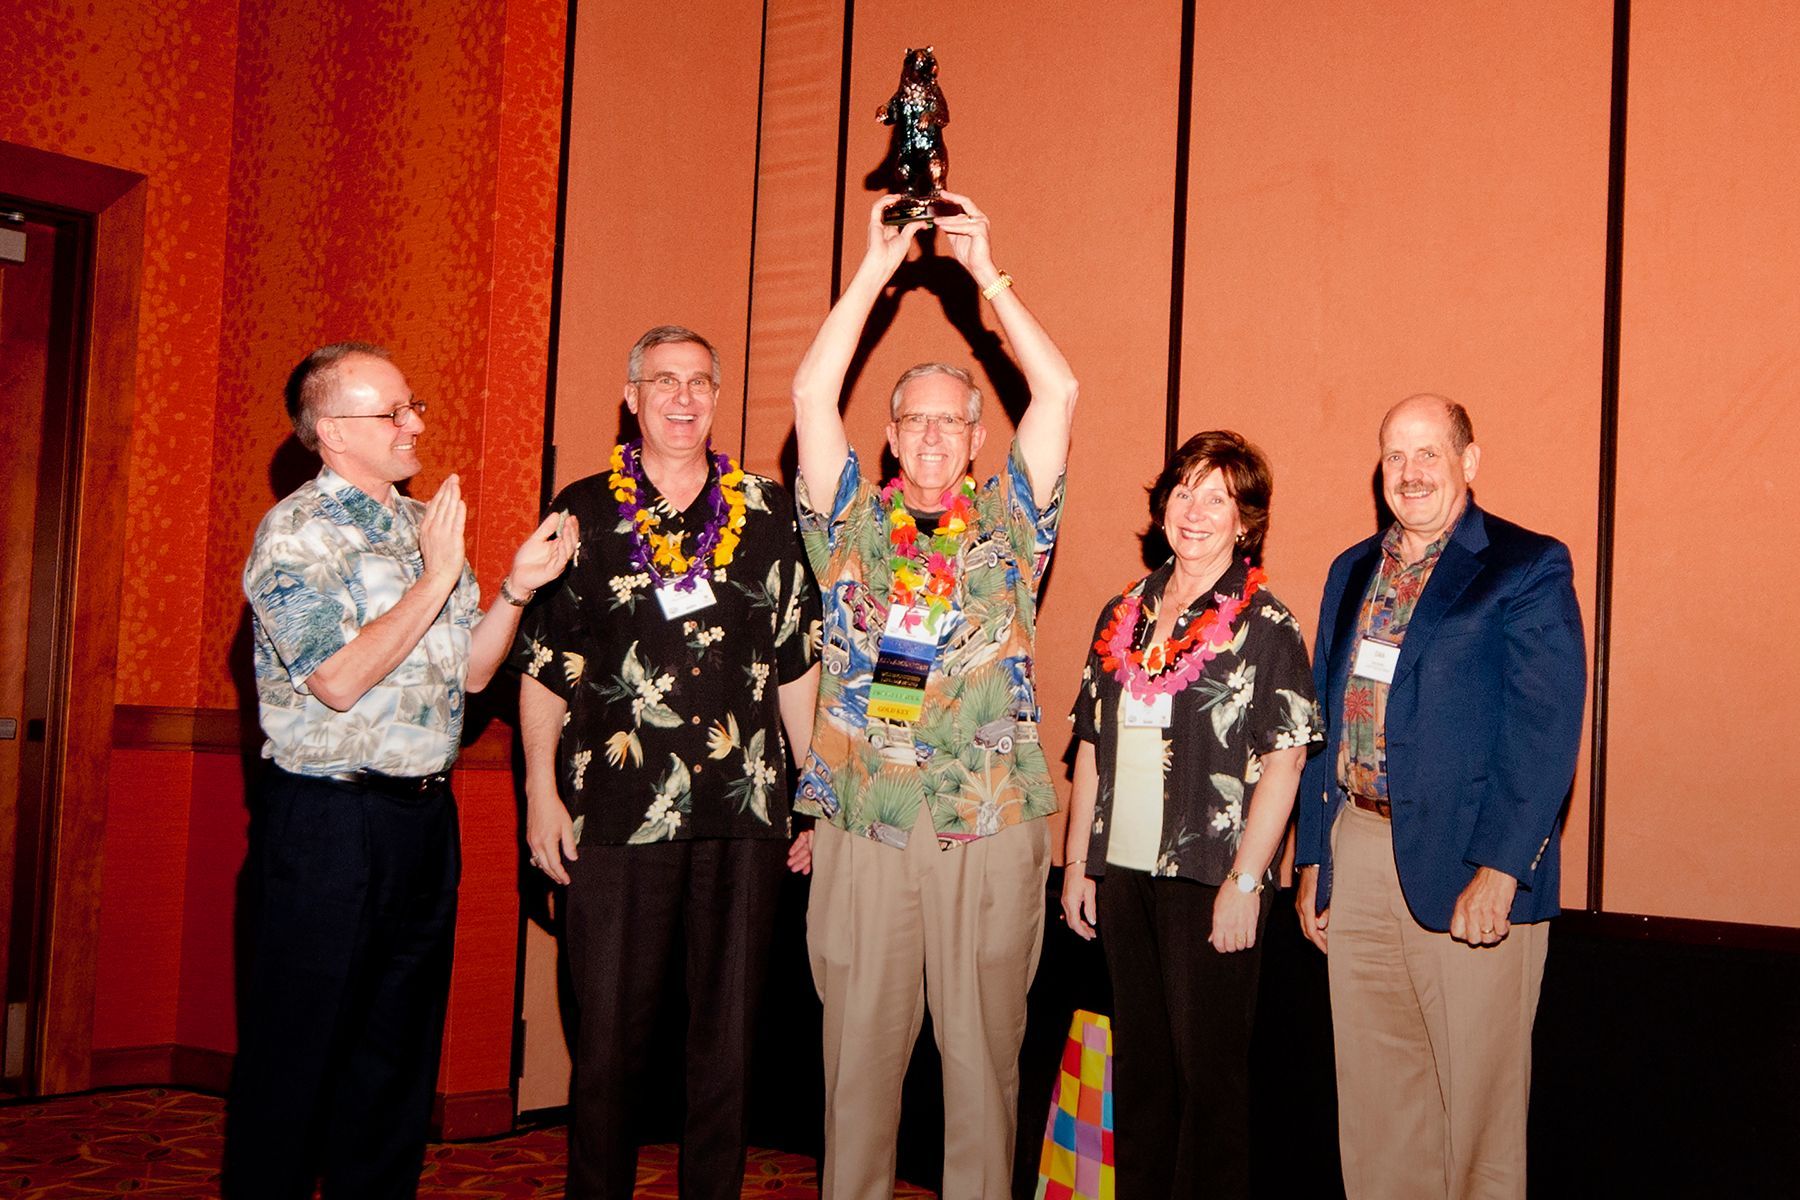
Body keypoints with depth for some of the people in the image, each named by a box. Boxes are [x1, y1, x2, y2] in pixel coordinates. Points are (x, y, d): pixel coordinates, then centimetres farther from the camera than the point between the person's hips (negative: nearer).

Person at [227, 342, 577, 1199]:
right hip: (327, 824, -7)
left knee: (398, 1046, 14)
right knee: (297, 1053, 3)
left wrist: (517, 587, -2)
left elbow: (469, 672, 13)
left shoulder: (425, 525, 12)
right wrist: (436, 579, -16)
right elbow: (339, 680, -20)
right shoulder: (296, 532, -10)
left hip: (426, 815, 7)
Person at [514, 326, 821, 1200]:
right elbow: (542, 663, 6)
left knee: (728, 1032, 8)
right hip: (617, 813, -1)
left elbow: (798, 664, 12)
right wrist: (541, 790, -1)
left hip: (744, 815, 2)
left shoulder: (769, 513, 9)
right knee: (610, 1034, 4)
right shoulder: (582, 512, 5)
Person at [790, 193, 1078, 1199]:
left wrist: (986, 269, -1)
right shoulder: (853, 520, 10)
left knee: (985, 1048, 5)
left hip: (993, 823, 0)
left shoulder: (1007, 521, 9)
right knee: (861, 1045, 5)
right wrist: (880, 264, -1)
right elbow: (814, 391, -1)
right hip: (864, 824, 0)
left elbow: (1060, 392, -1)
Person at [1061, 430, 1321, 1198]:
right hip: (1121, 872, 5)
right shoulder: (1123, 616, 11)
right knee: (1137, 1061, 13)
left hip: (1208, 877, -5)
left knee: (1207, 1067, 1)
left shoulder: (1265, 626, -5)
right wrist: (1077, 863, 10)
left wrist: (1244, 881, -15)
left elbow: (1283, 761, -10)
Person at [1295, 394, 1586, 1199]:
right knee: (1371, 1096, 13)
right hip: (1356, 854, 6)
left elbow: (1546, 731, -12)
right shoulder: (1352, 572, 14)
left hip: (1465, 865, -5)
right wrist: (1313, 859, 13)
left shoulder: (1528, 568, -5)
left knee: (1475, 1096, 4)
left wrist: (1501, 869, -19)